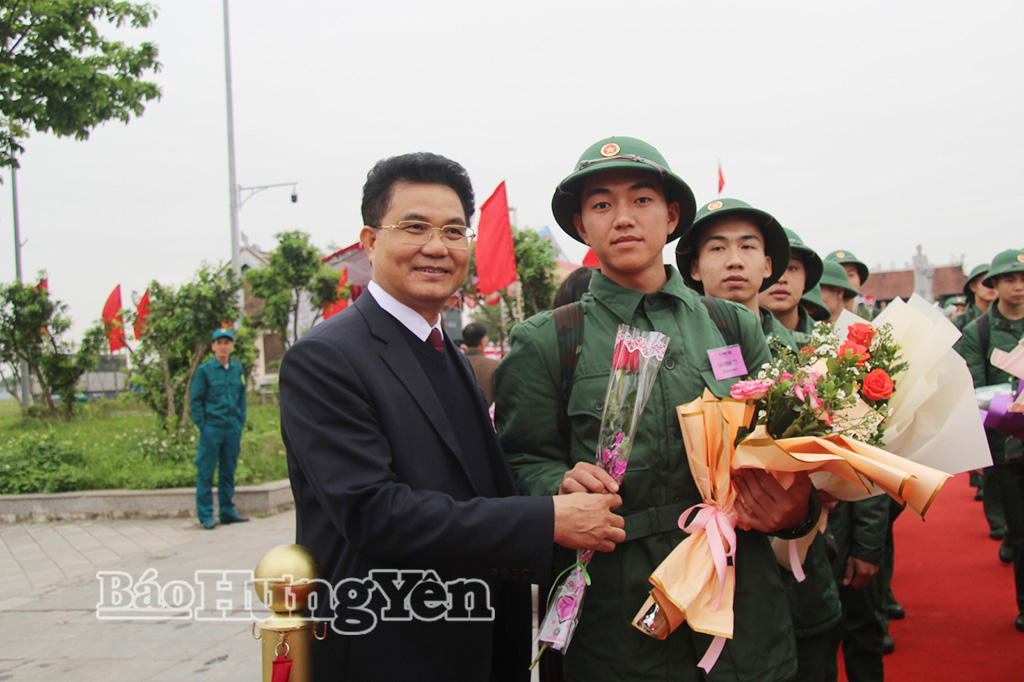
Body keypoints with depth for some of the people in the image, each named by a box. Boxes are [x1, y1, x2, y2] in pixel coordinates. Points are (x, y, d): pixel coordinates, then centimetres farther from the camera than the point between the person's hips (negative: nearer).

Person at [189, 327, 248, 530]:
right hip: (212, 429, -4)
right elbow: (195, 399, -2)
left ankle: (227, 511, 19)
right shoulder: (204, 370, -3)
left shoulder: (237, 369, 10)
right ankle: (206, 516, 4)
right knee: (205, 473, -1)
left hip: (233, 428, 4)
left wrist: (240, 422, 9)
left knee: (228, 472, 10)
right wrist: (203, 426, -8)